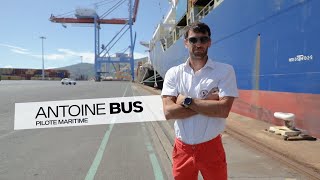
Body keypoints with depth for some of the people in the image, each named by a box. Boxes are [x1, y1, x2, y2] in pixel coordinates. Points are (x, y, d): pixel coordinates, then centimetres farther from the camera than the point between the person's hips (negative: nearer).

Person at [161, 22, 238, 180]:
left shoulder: (225, 71, -5)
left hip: (211, 147, -1)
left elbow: (223, 110, -17)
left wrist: (186, 101, -15)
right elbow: (168, 112, -12)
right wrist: (207, 103, -15)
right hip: (182, 149, 2)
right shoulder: (174, 73, -1)